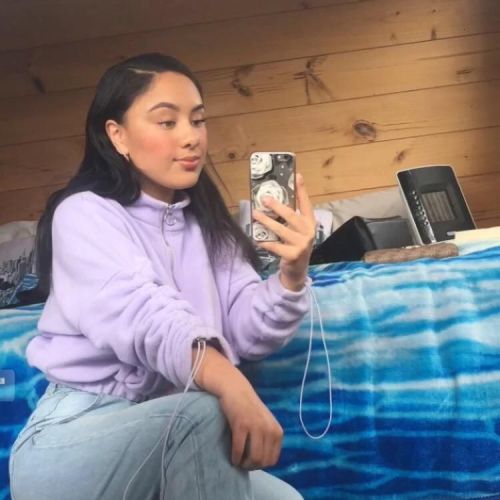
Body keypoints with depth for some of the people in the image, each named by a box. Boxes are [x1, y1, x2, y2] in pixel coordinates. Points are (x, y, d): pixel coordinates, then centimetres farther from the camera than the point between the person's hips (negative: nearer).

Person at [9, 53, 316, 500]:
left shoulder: (206, 225, 12)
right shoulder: (84, 213, -6)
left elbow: (247, 332, -3)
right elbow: (139, 313, -28)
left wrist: (291, 275, -23)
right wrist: (227, 381, -46)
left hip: (175, 441, 6)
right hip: (72, 441, -5)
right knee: (205, 413, -30)